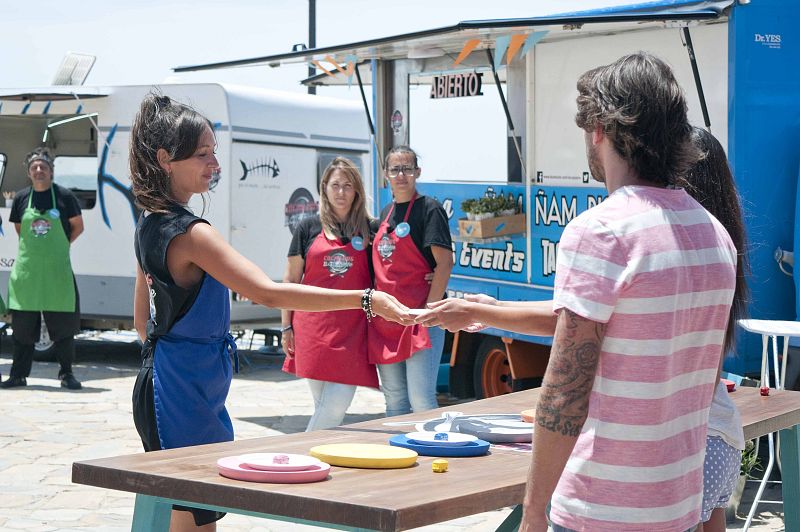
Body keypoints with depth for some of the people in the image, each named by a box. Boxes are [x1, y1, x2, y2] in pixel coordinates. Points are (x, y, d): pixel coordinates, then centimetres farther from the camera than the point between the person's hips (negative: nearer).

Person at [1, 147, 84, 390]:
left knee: (63, 324, 0)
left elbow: (78, 227, 7)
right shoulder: (21, 198, 5)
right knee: (23, 324, 6)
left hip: (57, 270, -2)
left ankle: (66, 373, 11)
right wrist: (33, 247, 7)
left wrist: (59, 246, 3)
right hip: (27, 270, 2)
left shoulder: (64, 196, -3)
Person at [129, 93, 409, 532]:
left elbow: (143, 320, 18)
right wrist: (365, 299, -31)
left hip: (164, 386, 10)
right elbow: (268, 292, -30)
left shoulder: (149, 226, 10)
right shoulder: (188, 232, -21)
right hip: (184, 397, -10)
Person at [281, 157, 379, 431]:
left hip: (352, 330, 0)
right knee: (324, 406, 2)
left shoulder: (369, 229, 9)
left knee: (337, 407, -9)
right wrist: (286, 327, 6)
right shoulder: (309, 228, 7)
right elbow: (290, 280, 10)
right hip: (313, 326, 0)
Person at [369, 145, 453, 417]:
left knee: (420, 400, -11)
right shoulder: (386, 213, 17)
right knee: (394, 400, 11)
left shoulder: (429, 209, -6)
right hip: (385, 321, 7)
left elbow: (445, 263, -13)